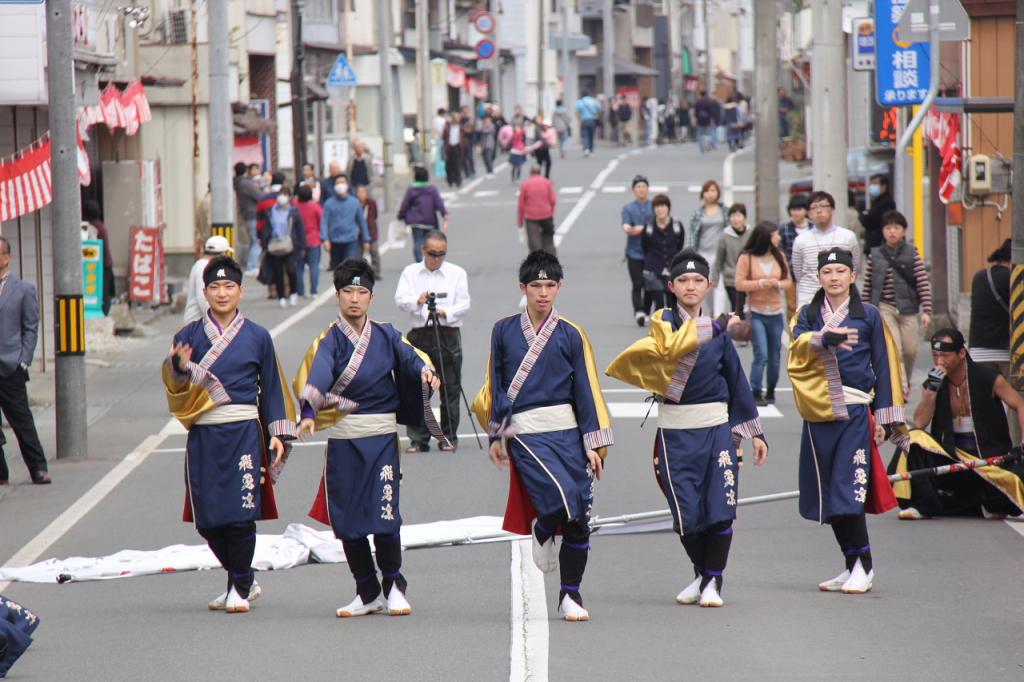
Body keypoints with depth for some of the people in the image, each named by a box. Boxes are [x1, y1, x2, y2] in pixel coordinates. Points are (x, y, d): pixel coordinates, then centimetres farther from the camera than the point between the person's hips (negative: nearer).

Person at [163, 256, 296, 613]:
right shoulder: (189, 335, 7)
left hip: (243, 433, -2)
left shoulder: (257, 336, 6)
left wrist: (278, 433, 3)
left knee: (241, 514, -10)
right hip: (203, 435, 2)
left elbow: (272, 387, 11)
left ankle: (239, 588, 3)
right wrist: (180, 368, -23)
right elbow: (175, 384, -1)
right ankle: (244, 580, 22)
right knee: (207, 519, 3)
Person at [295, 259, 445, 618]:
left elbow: (409, 357, -12)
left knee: (384, 516, -8)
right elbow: (318, 377, -20)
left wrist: (426, 373, -35)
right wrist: (309, 414, -38)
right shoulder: (329, 340, -2)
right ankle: (367, 594, 17)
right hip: (342, 440, 0)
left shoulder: (386, 336, 5)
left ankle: (394, 587, 11)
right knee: (346, 520, 2)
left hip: (382, 437, 0)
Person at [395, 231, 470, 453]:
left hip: (448, 336, -1)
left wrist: (445, 312, -17)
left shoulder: (457, 273, 9)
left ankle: (448, 438, 8)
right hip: (419, 335, 1)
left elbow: (464, 305, 1)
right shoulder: (410, 272, 11)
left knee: (450, 390, -1)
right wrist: (417, 301, -23)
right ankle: (418, 440, 3)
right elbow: (400, 300, -2)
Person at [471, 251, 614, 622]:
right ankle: (542, 532, 11)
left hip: (567, 431, 2)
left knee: (579, 521, 0)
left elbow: (586, 391, 6)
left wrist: (593, 444, 1)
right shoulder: (503, 331, 6)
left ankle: (570, 595, 15)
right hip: (526, 434, -2)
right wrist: (496, 436, 11)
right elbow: (496, 386, 12)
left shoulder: (571, 335, 5)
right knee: (562, 498, -24)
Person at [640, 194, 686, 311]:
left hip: (672, 271, 1)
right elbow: (645, 248, 8)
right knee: (659, 304, -5)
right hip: (654, 273, -1)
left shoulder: (677, 226, -1)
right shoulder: (648, 228, -2)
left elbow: (680, 247, 8)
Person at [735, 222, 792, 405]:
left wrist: (778, 284, -10)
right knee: (761, 355, -13)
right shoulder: (746, 258, -6)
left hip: (776, 313, 4)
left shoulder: (779, 256, 6)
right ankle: (756, 394, -8)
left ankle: (771, 391, 22)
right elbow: (739, 284, -7)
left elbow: (788, 281, 12)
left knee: (774, 357, 8)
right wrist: (760, 283, -18)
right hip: (757, 313, -4)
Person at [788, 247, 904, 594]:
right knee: (827, 494, 5)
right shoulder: (808, 316, 11)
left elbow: (883, 367, 7)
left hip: (854, 412, -3)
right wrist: (825, 339, -30)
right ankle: (853, 565, 14)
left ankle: (864, 567, -6)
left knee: (849, 488, -12)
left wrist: (884, 417, 2)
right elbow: (799, 347, -10)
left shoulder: (868, 316, 5)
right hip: (818, 412, 3)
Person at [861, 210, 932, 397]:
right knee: (893, 348, -14)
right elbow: (868, 285, 8)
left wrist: (926, 311, -10)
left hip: (907, 308, 1)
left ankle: (906, 382, 33)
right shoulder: (875, 255, 2)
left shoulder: (911, 253, -1)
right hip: (884, 307, -1)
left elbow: (923, 283, -4)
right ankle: (900, 389, -12)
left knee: (910, 350, 7)